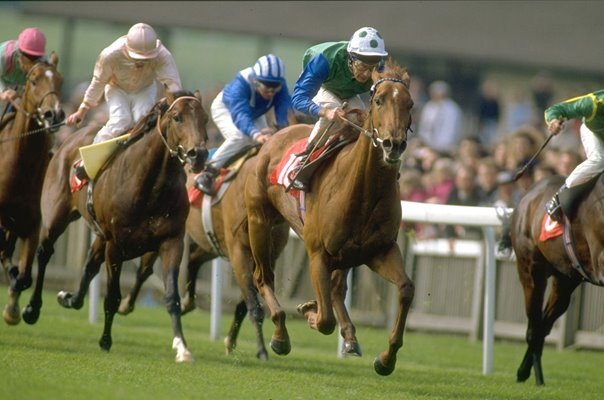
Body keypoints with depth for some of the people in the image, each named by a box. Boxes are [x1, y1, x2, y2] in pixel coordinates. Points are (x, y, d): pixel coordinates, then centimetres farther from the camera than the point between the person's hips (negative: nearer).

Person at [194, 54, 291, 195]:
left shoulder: (280, 86, -31)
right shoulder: (241, 84, -44)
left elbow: (284, 110, -42)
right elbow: (240, 114, -55)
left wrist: (284, 127, -65)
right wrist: (255, 134, -73)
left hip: (255, 114, 5)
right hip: (225, 108, -5)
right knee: (240, 137, -30)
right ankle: (208, 174, -22)